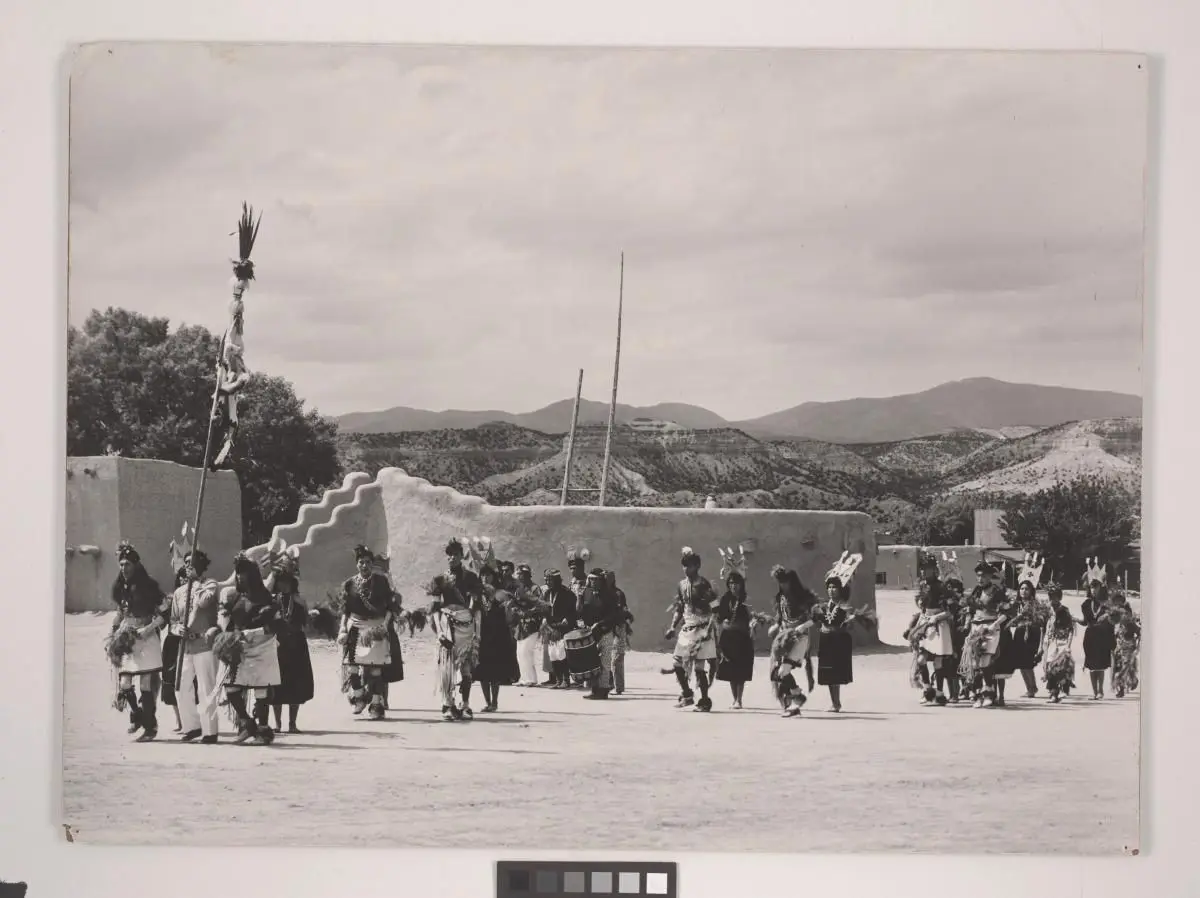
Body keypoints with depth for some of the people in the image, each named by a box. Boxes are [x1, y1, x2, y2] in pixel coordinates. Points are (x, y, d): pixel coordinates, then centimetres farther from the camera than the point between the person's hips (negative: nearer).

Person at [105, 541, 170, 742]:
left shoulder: (149, 586, -6)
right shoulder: (120, 588, 11)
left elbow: (164, 614, -7)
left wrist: (147, 629, -16)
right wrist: (113, 634, 14)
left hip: (146, 640, -5)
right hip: (126, 641, 5)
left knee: (146, 686, -5)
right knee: (124, 685, -2)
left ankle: (150, 727, 5)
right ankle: (136, 715, 24)